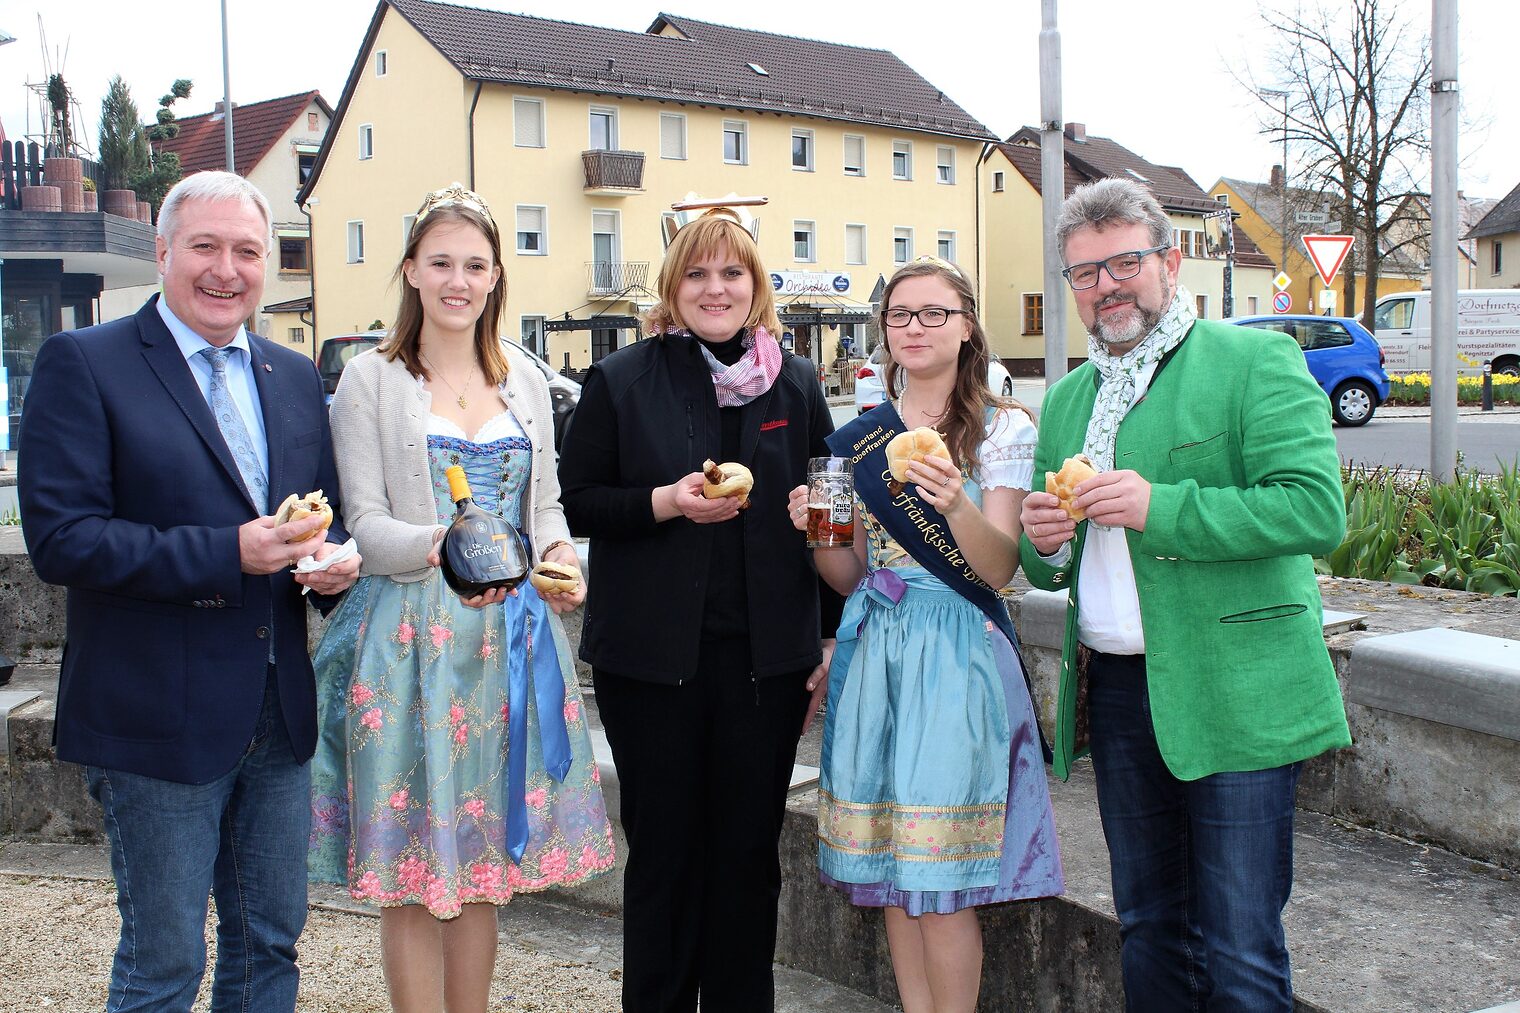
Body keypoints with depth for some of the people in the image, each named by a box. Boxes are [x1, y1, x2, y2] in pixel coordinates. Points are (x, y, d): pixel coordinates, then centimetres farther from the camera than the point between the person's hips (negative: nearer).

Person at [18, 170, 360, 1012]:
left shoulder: (295, 376, 10)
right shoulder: (83, 364, -7)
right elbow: (59, 539, -15)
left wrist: (333, 558, -7)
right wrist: (228, 554, -24)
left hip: (279, 715, 6)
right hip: (158, 718, -5)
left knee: (271, 943, 18)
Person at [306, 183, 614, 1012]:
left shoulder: (525, 378, 11)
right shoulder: (371, 379, -2)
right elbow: (365, 522, -7)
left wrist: (559, 554, -5)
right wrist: (439, 549, -27)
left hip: (512, 636, 4)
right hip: (412, 637, -4)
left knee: (486, 862, 12)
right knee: (415, 869, 1)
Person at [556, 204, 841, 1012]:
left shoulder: (795, 384, 8)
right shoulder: (620, 382, 2)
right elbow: (576, 502, 2)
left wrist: (831, 638, 4)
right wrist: (664, 503, -16)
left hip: (766, 654, 2)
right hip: (652, 655, -1)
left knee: (750, 850, 9)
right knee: (663, 848, 8)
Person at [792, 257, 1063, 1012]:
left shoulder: (1003, 429, -1)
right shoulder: (859, 437, 10)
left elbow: (1000, 569, -10)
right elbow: (850, 576, 13)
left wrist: (956, 504, -28)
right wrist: (816, 531, -8)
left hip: (957, 655, -4)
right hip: (875, 647, 4)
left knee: (941, 868, -4)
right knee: (890, 863, 9)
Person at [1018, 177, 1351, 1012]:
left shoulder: (1255, 361, -4)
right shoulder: (1067, 399, 15)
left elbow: (1316, 508, -17)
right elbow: (1049, 569, 20)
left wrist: (1160, 507, -23)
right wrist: (1044, 545, -4)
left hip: (1233, 696, -5)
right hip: (1112, 689, 6)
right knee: (1148, 934, 16)